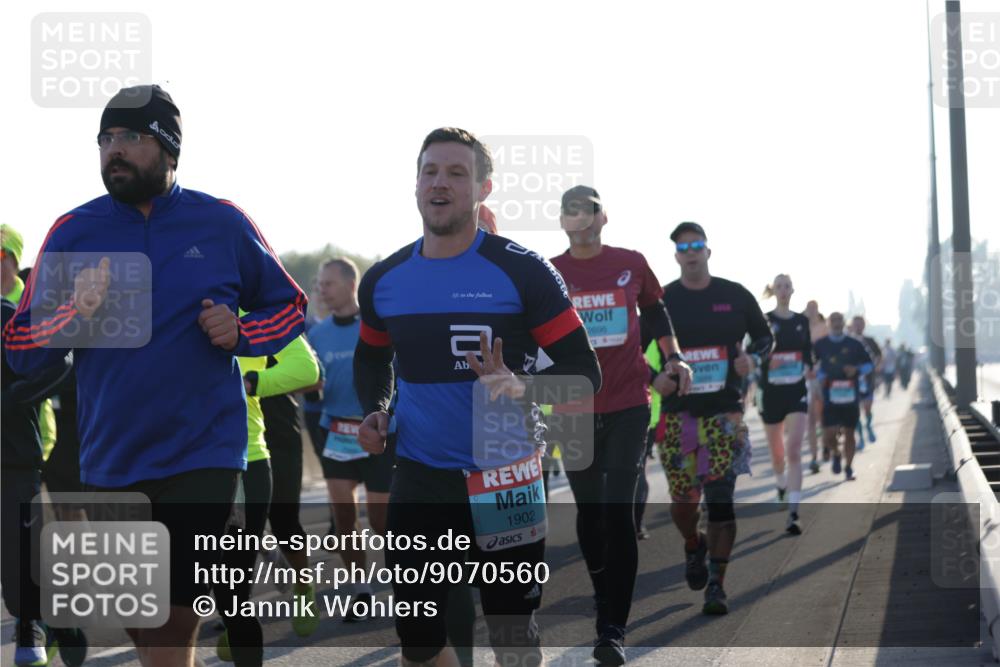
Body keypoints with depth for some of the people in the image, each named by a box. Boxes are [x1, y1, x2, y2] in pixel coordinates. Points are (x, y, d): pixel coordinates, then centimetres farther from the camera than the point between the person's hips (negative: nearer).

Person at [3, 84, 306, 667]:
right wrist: (75, 314, -17)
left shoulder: (223, 224, -1)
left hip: (202, 458, -3)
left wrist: (240, 333, -9)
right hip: (111, 465, 3)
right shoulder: (72, 232, 2)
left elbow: (289, 308, 12)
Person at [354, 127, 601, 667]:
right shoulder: (383, 280, 5)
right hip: (418, 481, 4)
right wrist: (374, 412, 4)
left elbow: (584, 370, -8)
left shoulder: (522, 272, -10)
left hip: (504, 480, -4)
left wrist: (522, 389, -26)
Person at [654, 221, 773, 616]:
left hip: (725, 410, -1)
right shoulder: (661, 301, 4)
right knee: (682, 499, 1)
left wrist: (752, 357, -7)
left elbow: (765, 337, 15)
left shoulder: (735, 296, 5)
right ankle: (693, 546, 35)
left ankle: (716, 584, -2)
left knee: (720, 497, -8)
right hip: (677, 412, 1)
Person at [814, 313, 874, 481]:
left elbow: (869, 365, 11)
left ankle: (848, 467, 19)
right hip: (830, 396, -1)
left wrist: (857, 370, -8)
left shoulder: (854, 344, 4)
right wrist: (820, 376, -7)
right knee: (828, 435, -9)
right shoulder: (820, 345, 4)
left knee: (849, 433, 6)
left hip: (850, 396, 1)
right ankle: (836, 454, 23)